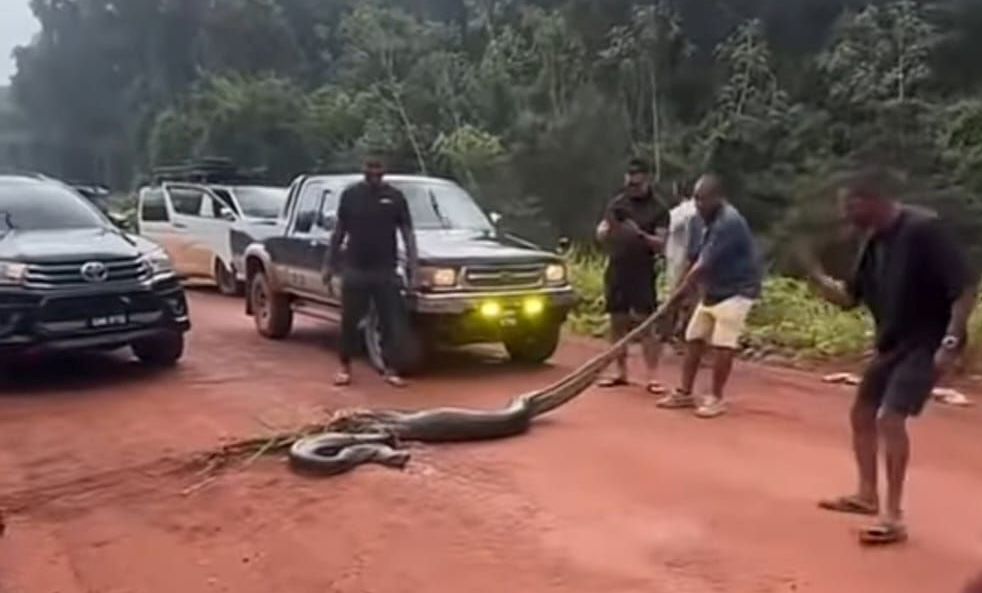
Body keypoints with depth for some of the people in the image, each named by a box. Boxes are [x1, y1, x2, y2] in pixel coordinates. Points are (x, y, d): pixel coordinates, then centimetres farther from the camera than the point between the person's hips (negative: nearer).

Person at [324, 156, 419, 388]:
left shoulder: (395, 197, 2)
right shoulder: (350, 195, 5)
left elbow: (407, 232, 3)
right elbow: (339, 231, 10)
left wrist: (412, 263, -7)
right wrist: (330, 263, 9)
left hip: (385, 271, 0)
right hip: (354, 270, 0)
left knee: (391, 321, 1)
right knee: (349, 321, 6)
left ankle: (390, 369, 12)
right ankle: (345, 367, 19)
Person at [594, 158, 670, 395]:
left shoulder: (658, 209, -2)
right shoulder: (617, 203, 9)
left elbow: (661, 244, -8)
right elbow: (600, 236, 7)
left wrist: (641, 234, -25)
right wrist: (609, 227, -15)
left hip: (642, 274, -4)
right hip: (616, 272, 4)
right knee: (617, 322, 8)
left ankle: (652, 377, -7)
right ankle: (621, 373, 17)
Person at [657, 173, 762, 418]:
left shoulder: (730, 222, -26)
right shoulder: (698, 221, 2)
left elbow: (705, 264, -27)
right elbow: (694, 260, 6)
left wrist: (682, 290, -24)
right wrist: (686, 290, 0)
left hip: (736, 291, -9)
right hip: (711, 291, 9)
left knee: (722, 345, -8)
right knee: (694, 339, 9)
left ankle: (716, 398, 4)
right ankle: (685, 394, 18)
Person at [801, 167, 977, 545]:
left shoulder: (924, 230, -22)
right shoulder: (874, 242, 4)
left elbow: (965, 288, -22)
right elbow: (848, 298, 9)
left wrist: (950, 342, -26)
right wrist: (815, 273, -7)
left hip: (925, 344, -9)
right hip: (891, 344, 9)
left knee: (890, 418, -18)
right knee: (862, 413, 14)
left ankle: (894, 517, -8)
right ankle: (867, 495, 31)